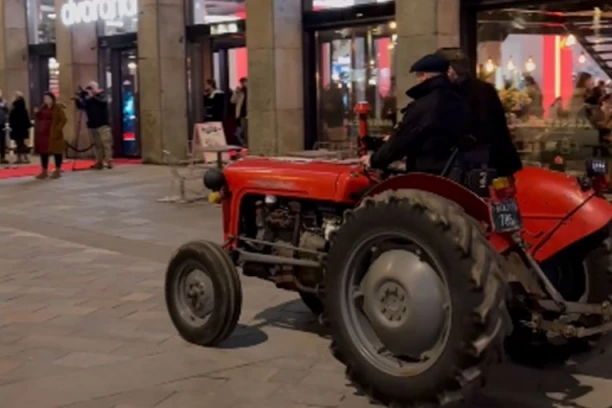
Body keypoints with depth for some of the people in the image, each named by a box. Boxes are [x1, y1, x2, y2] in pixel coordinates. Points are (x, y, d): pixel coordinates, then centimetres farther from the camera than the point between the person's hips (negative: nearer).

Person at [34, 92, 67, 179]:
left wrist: (58, 128, -17)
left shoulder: (58, 107, -5)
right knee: (43, 152, 7)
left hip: (54, 134, -6)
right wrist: (37, 113, 4)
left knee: (56, 151, 0)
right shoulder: (42, 108, 15)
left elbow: (63, 119, -9)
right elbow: (39, 119, 22)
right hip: (43, 133, 6)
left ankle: (58, 171, 7)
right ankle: (44, 171, 14)